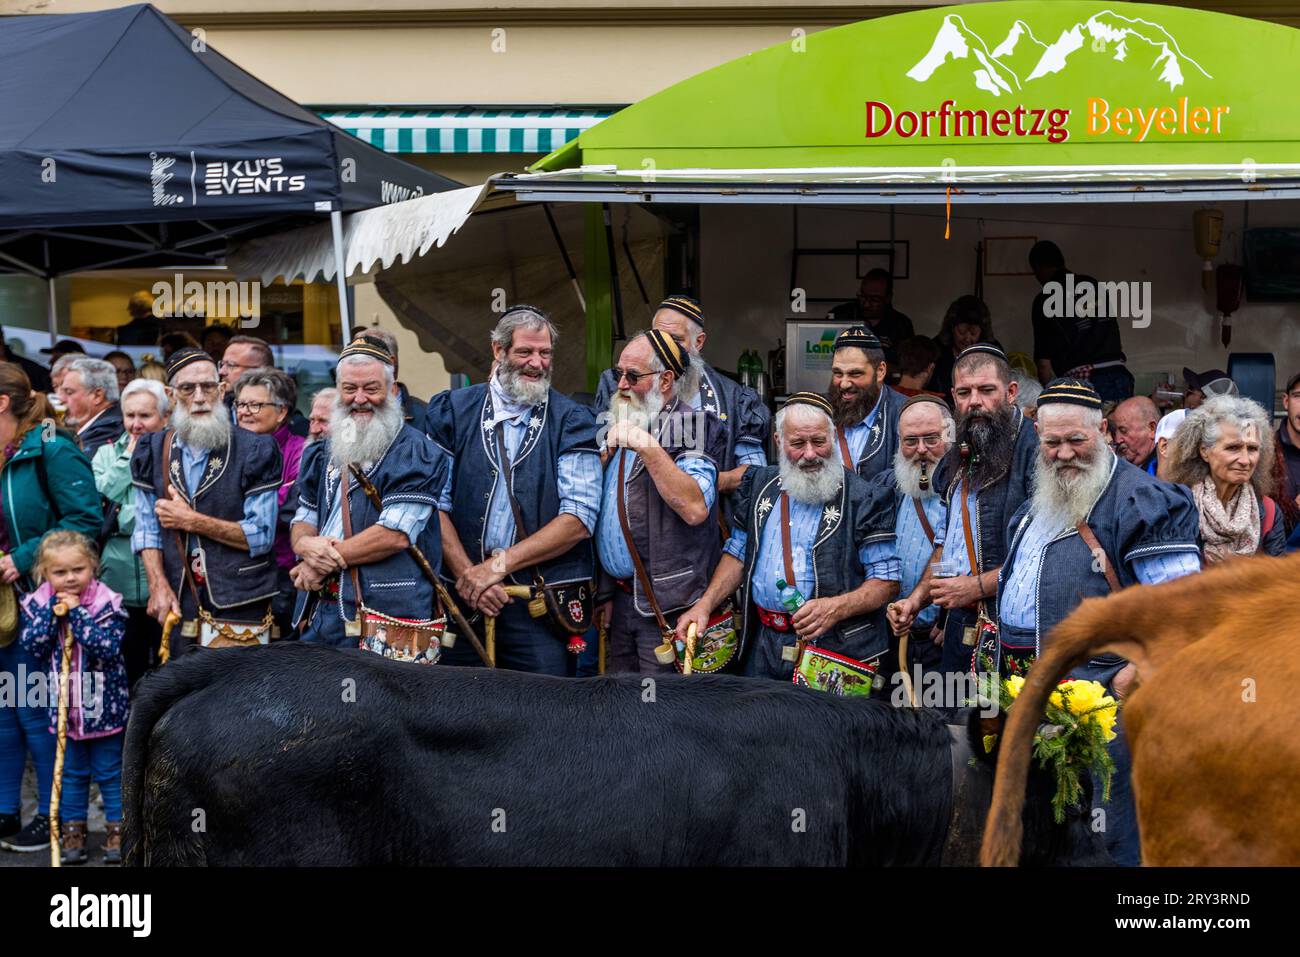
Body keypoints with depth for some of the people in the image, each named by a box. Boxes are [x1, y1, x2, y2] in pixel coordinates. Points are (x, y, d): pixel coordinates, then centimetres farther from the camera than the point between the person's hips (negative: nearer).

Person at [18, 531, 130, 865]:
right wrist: (52, 612, -21)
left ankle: (117, 828, 19)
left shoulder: (107, 603, -14)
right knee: (71, 772, 15)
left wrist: (76, 612, -26)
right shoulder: (37, 604, -3)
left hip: (104, 708, -3)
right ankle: (72, 829, 25)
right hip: (63, 707, 3)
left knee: (110, 771, 8)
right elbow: (31, 647, -12)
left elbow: (108, 647, -25)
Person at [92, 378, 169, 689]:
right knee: (127, 670, 10)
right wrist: (128, 457, -2)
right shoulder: (107, 453, 12)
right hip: (119, 579, 3)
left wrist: (124, 515, -10)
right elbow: (103, 493, -4)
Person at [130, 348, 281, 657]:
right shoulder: (154, 451, 9)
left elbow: (261, 536, -8)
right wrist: (159, 586, -3)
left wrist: (191, 521, -9)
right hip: (179, 605, 3)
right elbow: (146, 528, 11)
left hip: (239, 607, -3)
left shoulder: (255, 451, -3)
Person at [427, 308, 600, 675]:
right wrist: (467, 573, -12)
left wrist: (499, 565, -12)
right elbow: (435, 504, 1)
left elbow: (579, 519, -7)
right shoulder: (454, 411, 8)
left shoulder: (572, 422, 3)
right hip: (461, 601, 2)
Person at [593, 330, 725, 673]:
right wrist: (605, 592, 16)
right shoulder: (618, 428, 16)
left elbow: (695, 509, -26)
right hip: (621, 598, 8)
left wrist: (649, 449, -29)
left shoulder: (691, 431, -9)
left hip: (665, 605, -8)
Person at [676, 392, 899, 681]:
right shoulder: (760, 485, 11)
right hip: (765, 647, 5)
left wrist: (837, 607, -24)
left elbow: (887, 580, -8)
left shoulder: (865, 499, -6)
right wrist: (704, 605, 5)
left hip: (838, 648, -5)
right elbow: (738, 554, 19)